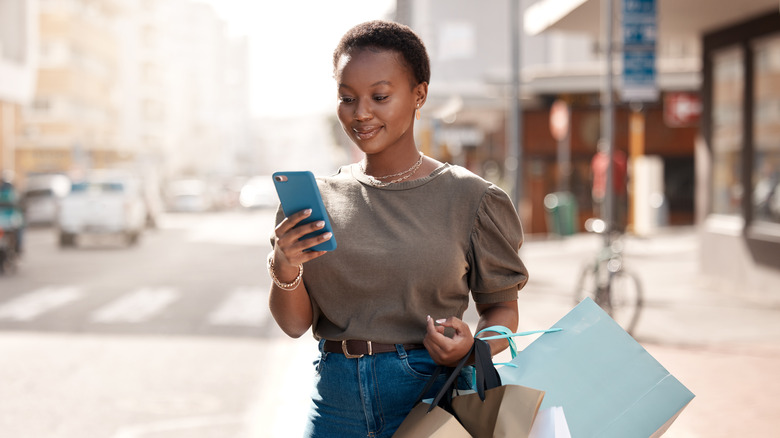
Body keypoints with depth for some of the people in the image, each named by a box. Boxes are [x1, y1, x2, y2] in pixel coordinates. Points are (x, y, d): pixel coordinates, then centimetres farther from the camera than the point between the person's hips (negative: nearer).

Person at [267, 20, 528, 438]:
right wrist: (284, 270, -17)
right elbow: (295, 323, 3)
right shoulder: (317, 197, 4)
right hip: (336, 399, 3)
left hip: (429, 389, -2)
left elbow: (501, 306, 4)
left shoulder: (470, 199, -3)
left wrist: (471, 347, -16)